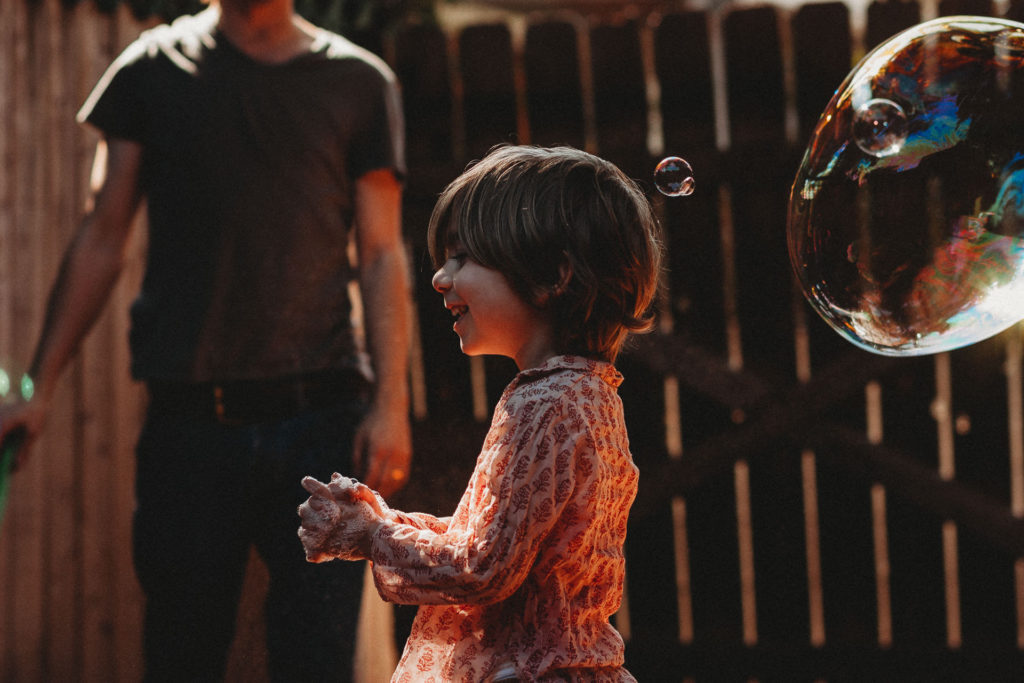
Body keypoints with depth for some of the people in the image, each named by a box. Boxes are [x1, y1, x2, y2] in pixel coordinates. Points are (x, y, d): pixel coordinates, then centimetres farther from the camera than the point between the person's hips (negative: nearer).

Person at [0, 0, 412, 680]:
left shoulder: (361, 82, 9)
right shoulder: (152, 69, 9)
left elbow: (382, 255, 6)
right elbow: (101, 240, 10)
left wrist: (391, 403, -4)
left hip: (321, 418, 0)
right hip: (190, 417, 1)